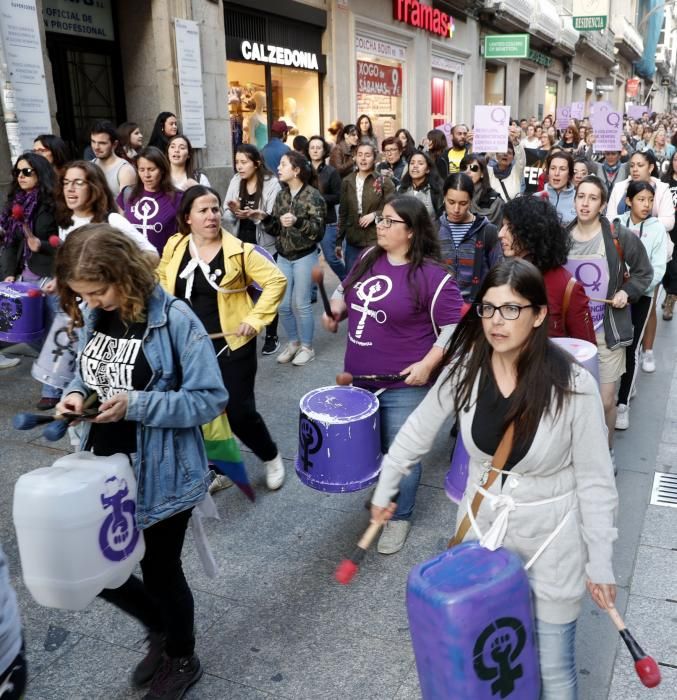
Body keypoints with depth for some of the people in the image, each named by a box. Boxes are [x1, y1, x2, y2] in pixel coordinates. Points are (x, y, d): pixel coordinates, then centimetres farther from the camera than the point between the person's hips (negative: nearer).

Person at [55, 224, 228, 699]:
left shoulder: (174, 319, -21)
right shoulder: (91, 316, -1)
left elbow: (210, 398, -20)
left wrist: (136, 405, -29)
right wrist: (76, 392, -9)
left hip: (162, 472, -6)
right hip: (104, 466, 7)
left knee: (160, 569, 12)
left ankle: (182, 660, 43)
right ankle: (160, 628, 45)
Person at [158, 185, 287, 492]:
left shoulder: (238, 250, -11)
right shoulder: (175, 246, 0)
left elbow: (276, 280, -10)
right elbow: (162, 280, 18)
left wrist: (255, 319, -15)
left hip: (232, 345, -4)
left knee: (240, 412, -1)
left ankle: (271, 458, 27)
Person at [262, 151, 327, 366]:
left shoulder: (312, 196, -10)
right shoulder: (281, 195, 7)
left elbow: (319, 230, -15)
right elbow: (276, 229, 9)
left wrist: (298, 222, -29)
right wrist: (266, 219, -11)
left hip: (305, 257, -6)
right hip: (283, 257, 6)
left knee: (302, 305, 0)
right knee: (282, 305, 7)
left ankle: (307, 347, 16)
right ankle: (293, 343, 26)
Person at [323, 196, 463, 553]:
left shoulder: (432, 276, -18)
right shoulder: (369, 258, 3)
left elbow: (454, 329, -16)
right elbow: (345, 289, 19)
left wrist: (427, 364, -22)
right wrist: (336, 309, -1)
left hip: (404, 384, -6)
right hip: (360, 377, 7)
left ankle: (399, 516, 29)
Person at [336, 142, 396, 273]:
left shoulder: (384, 182, -4)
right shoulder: (347, 182, 7)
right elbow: (343, 213, 12)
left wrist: (375, 214, -18)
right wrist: (339, 241, 11)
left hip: (377, 242, -3)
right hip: (353, 243, 3)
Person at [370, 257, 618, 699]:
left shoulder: (573, 386, -22)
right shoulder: (464, 369, -12)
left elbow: (595, 481, -12)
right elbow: (417, 432, 2)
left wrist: (600, 563, -7)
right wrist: (385, 491, 11)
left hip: (552, 540, -3)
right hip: (480, 526, 3)